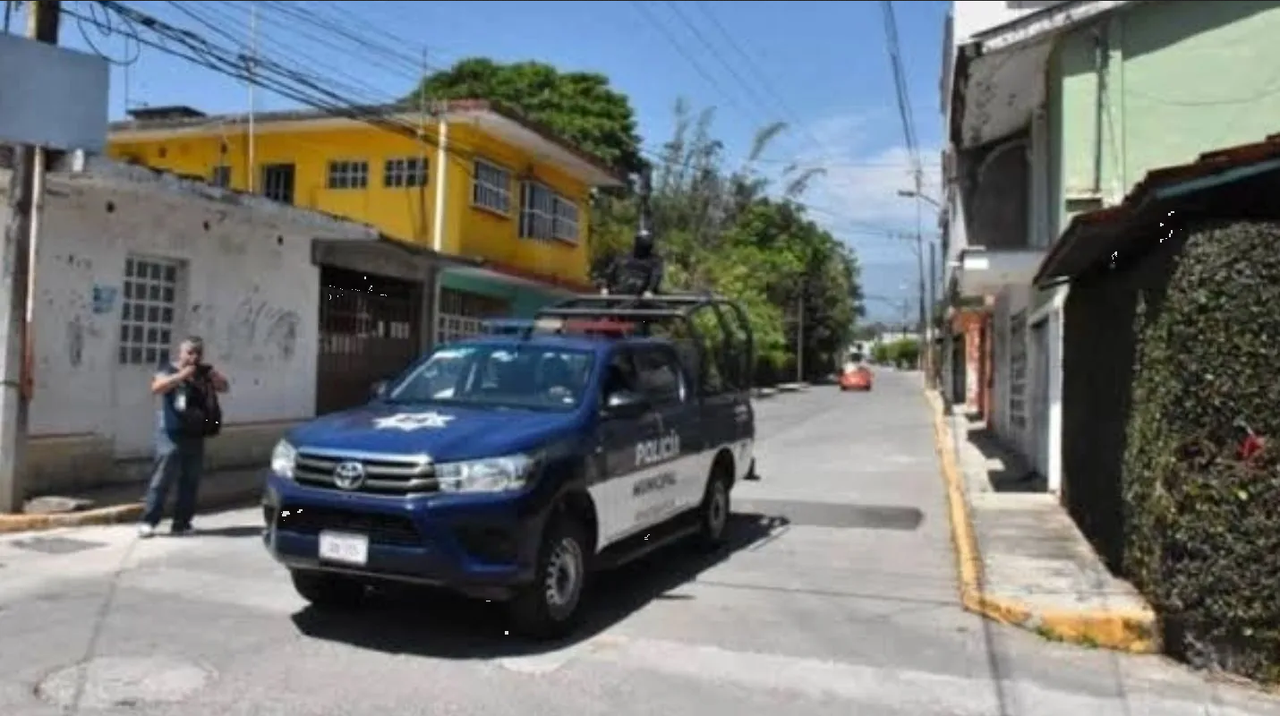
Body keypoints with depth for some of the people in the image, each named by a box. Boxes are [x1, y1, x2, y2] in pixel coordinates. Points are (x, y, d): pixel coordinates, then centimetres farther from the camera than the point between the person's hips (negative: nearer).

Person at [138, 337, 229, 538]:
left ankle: (181, 522, 10)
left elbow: (223, 387, 5)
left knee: (190, 482, 4)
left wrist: (209, 373, -10)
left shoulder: (204, 371, 12)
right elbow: (156, 388, -14)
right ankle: (148, 521, -5)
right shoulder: (169, 368, 2)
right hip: (171, 434, -4)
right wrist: (181, 375, -22)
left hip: (195, 435, 4)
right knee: (162, 478, -9)